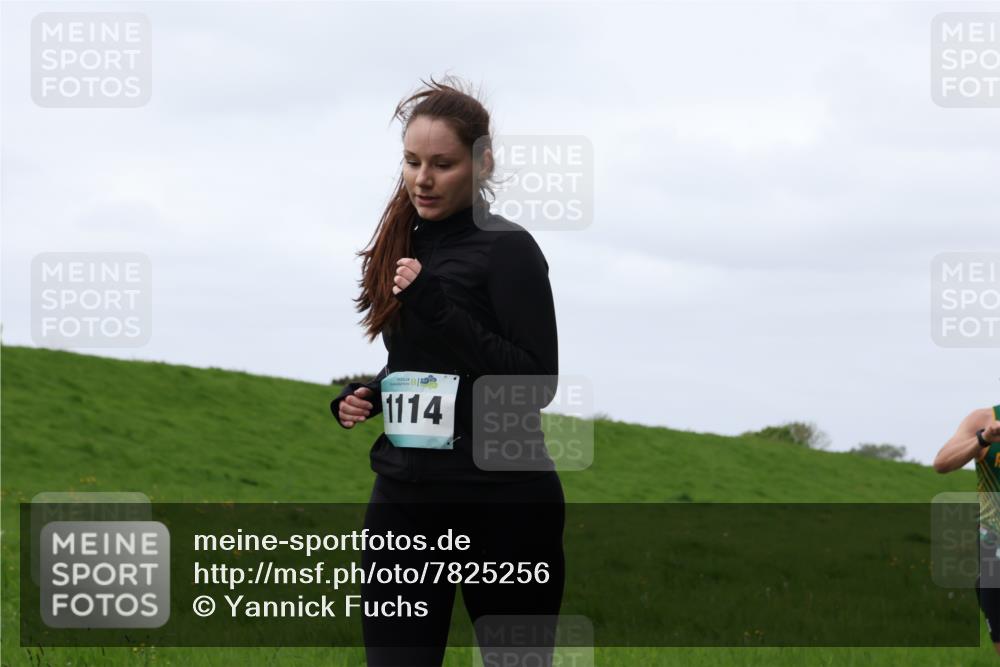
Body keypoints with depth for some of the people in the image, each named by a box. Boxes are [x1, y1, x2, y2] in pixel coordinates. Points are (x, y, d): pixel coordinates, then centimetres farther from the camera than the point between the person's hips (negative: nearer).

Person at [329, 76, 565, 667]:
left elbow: (537, 380, -14)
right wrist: (363, 397, 5)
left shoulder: (506, 248, -6)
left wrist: (436, 307, -19)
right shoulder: (404, 246, 14)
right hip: (405, 499, 6)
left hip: (501, 505, -6)